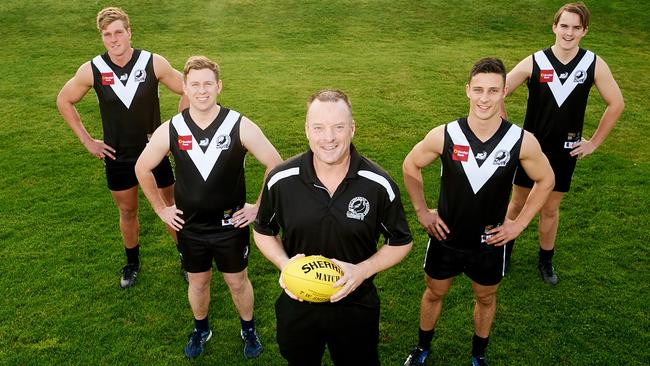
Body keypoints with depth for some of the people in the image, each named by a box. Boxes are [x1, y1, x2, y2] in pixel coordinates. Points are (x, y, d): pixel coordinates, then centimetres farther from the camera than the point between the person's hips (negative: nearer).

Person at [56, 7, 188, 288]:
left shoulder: (154, 63, -15)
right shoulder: (91, 70, -11)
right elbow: (64, 101, 5)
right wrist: (87, 141, 1)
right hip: (117, 157, 1)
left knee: (171, 207, 10)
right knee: (127, 212, 17)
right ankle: (132, 264, 39)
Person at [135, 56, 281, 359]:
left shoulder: (241, 127, -16)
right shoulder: (170, 130, -10)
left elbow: (276, 165, -10)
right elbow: (142, 169, 5)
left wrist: (259, 207, -7)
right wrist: (161, 209, 5)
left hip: (232, 224, -1)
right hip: (190, 226, 2)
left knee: (237, 281, 15)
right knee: (198, 281, 20)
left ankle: (248, 330, 41)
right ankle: (201, 329, 46)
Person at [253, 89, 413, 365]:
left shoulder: (379, 185, -17)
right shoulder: (280, 180, -14)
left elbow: (401, 242, -4)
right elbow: (263, 232, 2)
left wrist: (363, 270, -20)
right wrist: (284, 264, -17)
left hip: (356, 308, -1)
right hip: (296, 307, 1)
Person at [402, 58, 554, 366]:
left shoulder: (522, 142, -19)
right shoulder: (444, 136, -20)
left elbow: (545, 180, -1)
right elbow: (410, 166, -2)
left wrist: (519, 223, -4)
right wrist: (421, 211, -3)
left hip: (490, 242, 1)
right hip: (445, 238, 0)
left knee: (486, 299, 22)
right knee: (434, 294, 20)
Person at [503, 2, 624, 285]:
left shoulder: (594, 65, -9)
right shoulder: (534, 62, -13)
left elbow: (616, 104, 2)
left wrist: (594, 142, 1)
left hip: (565, 151, 1)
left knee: (550, 209, 13)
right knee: (518, 203, 12)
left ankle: (546, 261, 32)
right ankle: (505, 249, 33)